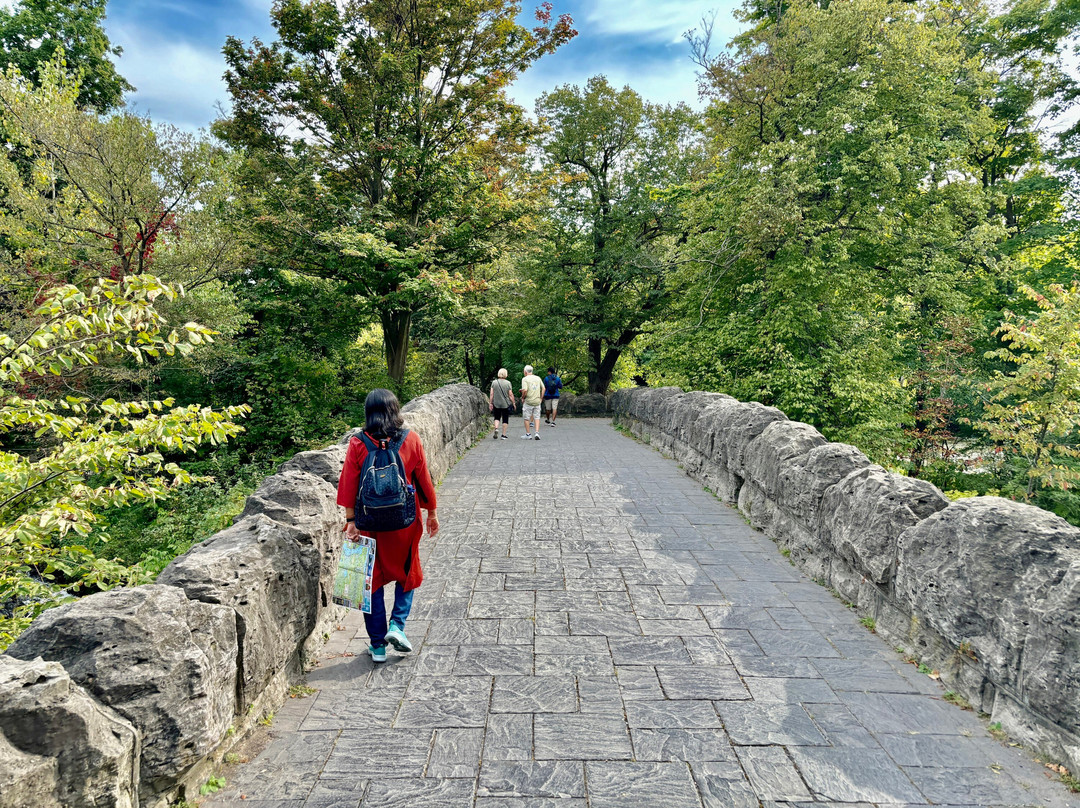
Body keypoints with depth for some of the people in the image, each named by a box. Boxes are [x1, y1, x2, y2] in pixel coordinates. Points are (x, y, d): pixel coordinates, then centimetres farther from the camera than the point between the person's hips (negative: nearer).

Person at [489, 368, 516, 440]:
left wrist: (490, 403, 5)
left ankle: (496, 428, -8)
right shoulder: (508, 383, -7)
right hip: (506, 404, -1)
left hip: (496, 404, 1)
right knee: (505, 420, 8)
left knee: (497, 418, 16)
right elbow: (511, 395, -7)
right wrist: (513, 403, 2)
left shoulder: (494, 382, -2)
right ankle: (504, 435, 9)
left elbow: (491, 394, -2)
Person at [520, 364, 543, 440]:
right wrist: (541, 398, 15)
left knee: (527, 418, 8)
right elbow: (543, 388, 9)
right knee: (537, 417, 9)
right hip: (537, 401, 4)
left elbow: (525, 390, -19)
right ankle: (537, 433, -3)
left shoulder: (525, 379, -8)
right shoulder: (538, 378, 8)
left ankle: (528, 434, 13)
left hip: (528, 401, -4)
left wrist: (523, 398, -4)